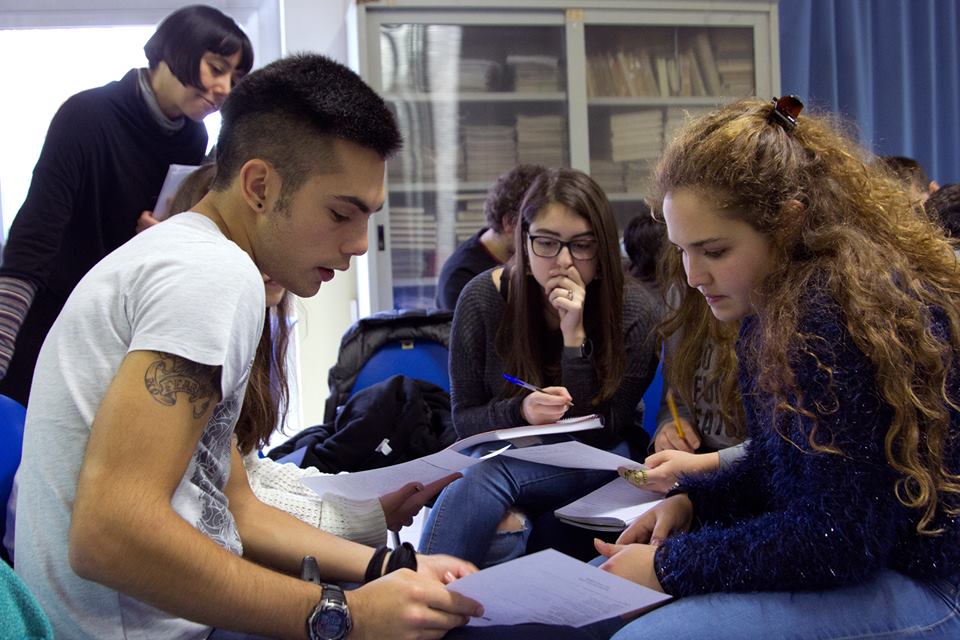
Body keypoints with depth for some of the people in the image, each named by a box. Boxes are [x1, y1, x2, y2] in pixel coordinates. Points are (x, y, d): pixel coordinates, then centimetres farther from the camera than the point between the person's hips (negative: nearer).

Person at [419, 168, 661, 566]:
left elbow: (597, 433, -14)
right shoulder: (483, 298, -10)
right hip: (505, 455, 3)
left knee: (483, 482, -34)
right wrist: (519, 411, -28)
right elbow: (464, 420, -5)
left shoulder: (634, 312, -14)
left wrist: (574, 335, -26)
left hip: (598, 468, -2)